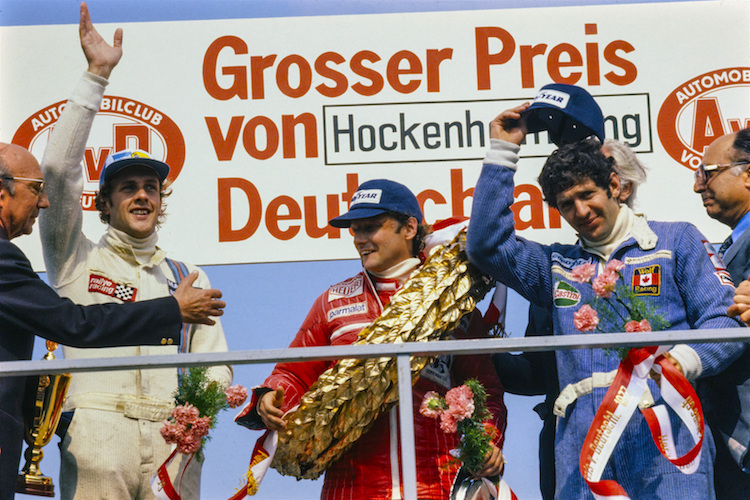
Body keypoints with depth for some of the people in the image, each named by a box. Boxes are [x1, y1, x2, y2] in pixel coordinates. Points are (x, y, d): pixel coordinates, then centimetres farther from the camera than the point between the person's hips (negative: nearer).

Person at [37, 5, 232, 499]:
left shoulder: (188, 276, 24)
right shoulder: (77, 258, 16)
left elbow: (215, 362, 17)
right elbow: (58, 169, 4)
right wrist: (96, 76, 2)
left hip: (172, 440, 2)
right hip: (95, 437, -2)